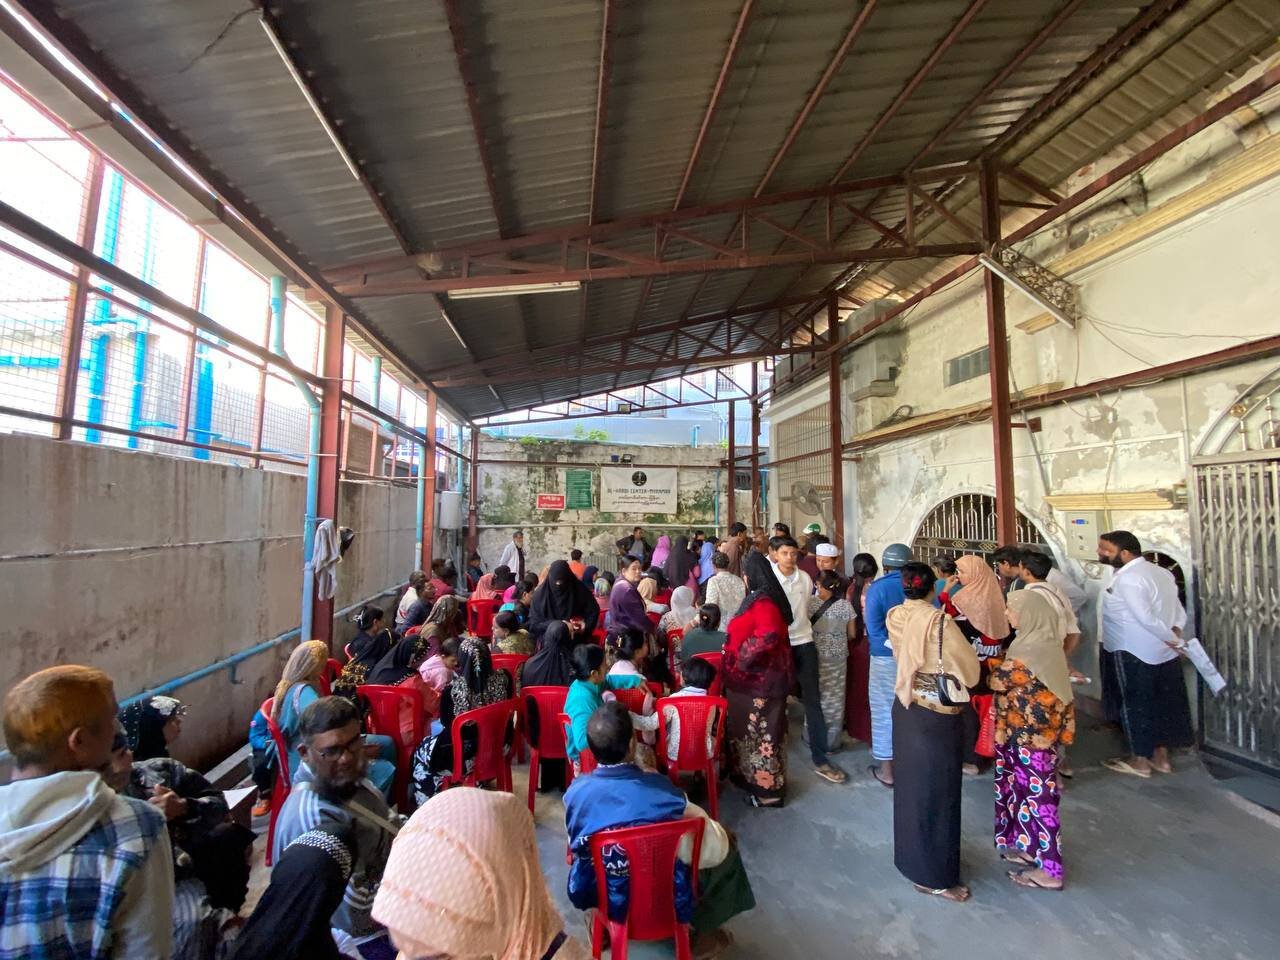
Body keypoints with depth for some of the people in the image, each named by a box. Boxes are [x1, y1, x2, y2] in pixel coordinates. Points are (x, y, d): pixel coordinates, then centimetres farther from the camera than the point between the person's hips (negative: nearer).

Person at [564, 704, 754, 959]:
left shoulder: (575, 791, -21)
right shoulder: (664, 793, -30)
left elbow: (575, 846, -1)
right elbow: (714, 849, -17)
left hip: (596, 894, 3)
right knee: (725, 845, 18)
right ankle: (703, 935, 34)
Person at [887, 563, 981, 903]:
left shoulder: (894, 617, -4)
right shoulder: (939, 621, -22)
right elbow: (969, 668, -14)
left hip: (905, 708, 6)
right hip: (937, 716, -6)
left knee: (910, 783, 20)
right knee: (936, 792, 8)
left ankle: (910, 857, 38)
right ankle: (933, 876, 21)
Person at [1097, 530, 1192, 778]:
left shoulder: (1127, 579, -21)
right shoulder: (1160, 572, 8)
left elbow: (1147, 618, -24)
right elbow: (1178, 610, 10)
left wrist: (1174, 640, -12)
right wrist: (1175, 633, 0)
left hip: (1132, 654, -9)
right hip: (1164, 654, 9)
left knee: (1134, 705, 6)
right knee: (1161, 704, 17)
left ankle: (1140, 761, 18)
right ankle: (1161, 757, 29)